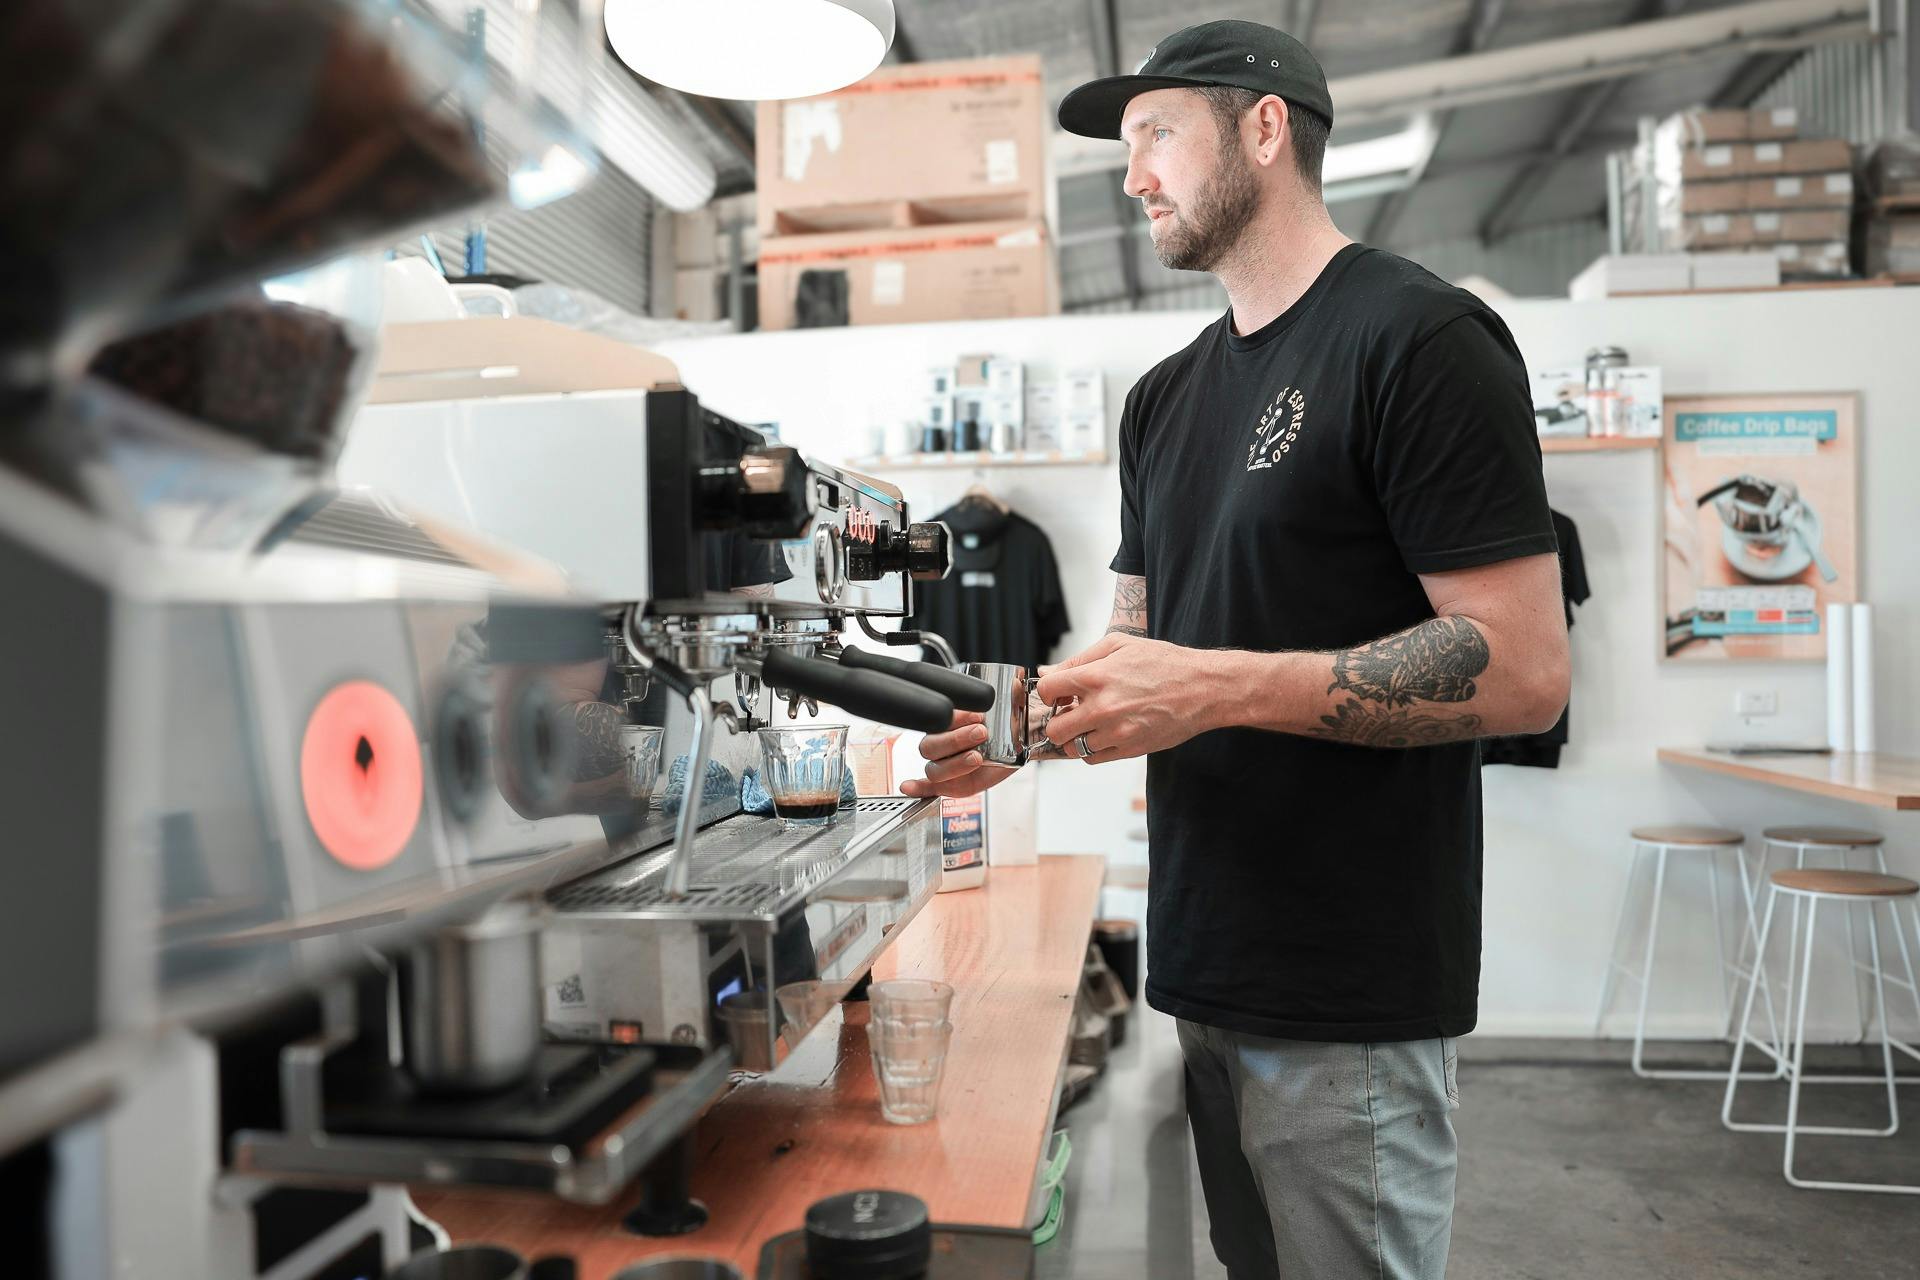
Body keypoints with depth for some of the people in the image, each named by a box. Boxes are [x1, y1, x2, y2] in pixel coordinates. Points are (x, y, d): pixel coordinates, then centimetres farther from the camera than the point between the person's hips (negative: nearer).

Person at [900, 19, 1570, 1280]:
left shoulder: (1418, 337, -11)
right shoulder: (1168, 396, 13)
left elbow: (1524, 669, -18)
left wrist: (1216, 687, -23)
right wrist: (1028, 720, -3)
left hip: (1347, 997, -7)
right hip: (1198, 967, 7)